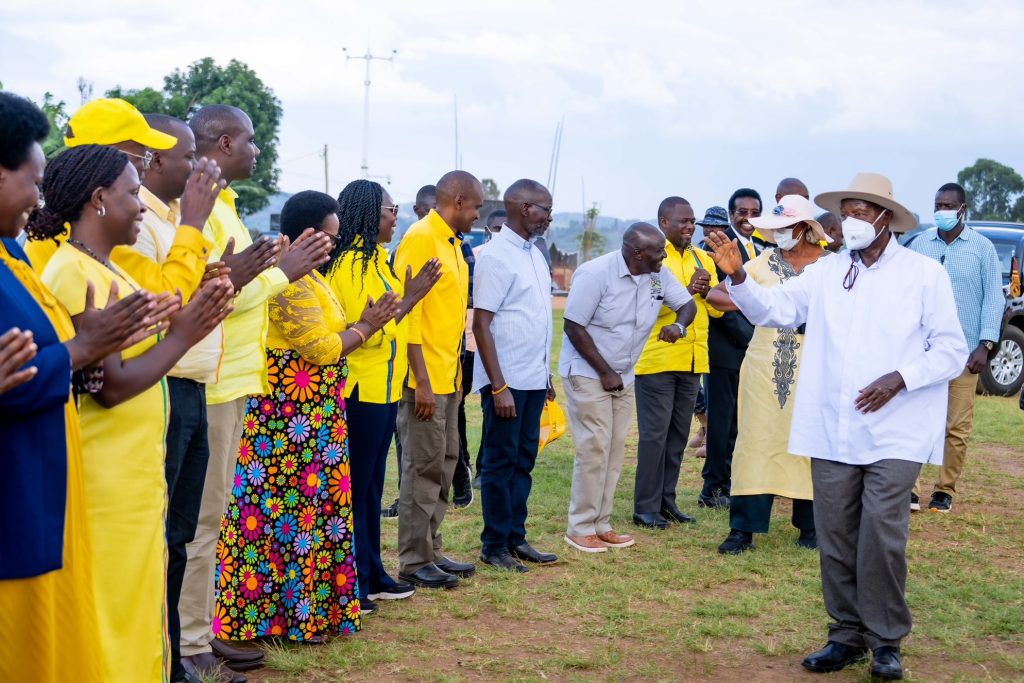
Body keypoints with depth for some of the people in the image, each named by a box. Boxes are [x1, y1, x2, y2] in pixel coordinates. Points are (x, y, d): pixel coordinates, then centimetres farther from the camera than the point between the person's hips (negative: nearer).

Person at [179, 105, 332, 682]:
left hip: (231, 380, 10)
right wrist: (280, 272, -13)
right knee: (203, 513, -4)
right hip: (212, 384, -10)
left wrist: (288, 264, 10)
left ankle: (202, 629, 24)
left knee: (211, 510, 15)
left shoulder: (220, 205, 17)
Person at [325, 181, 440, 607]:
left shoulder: (373, 258, 14)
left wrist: (410, 292, 9)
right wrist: (410, 296, -13)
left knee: (371, 486, 15)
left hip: (383, 391, 10)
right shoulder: (351, 262, -15)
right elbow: (370, 329, -20)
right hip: (362, 391, -10)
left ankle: (371, 576, 24)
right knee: (356, 489, -2)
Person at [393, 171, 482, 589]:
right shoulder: (420, 238, -13)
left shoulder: (452, 243, 15)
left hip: (448, 377, 9)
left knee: (444, 464, 13)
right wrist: (422, 381, -20)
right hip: (426, 379, -9)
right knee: (424, 468, -3)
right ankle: (414, 563, 5)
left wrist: (454, 373, 15)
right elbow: (407, 312, -18)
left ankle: (431, 551, 22)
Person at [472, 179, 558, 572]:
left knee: (523, 461, 12)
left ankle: (516, 538, 22)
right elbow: (481, 325, -16)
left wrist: (546, 374, 14)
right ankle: (494, 546, 13)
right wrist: (499, 387, -19)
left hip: (534, 380, 8)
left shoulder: (534, 254, 12)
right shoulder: (496, 256, -13)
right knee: (501, 462, 2)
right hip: (506, 381, -8)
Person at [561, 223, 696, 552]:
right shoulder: (595, 274, -20)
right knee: (594, 448, -9)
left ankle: (601, 524, 17)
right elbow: (574, 327, -17)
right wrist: (605, 372, -16)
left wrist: (679, 325, -16)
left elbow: (687, 303, 9)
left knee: (615, 450, 8)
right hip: (588, 373, -7)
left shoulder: (658, 275, -3)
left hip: (624, 376, 7)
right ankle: (580, 528, 1)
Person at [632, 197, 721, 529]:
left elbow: (718, 308, 12)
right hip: (657, 360, -6)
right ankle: (646, 507, 4)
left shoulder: (702, 258, 14)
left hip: (692, 361, 6)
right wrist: (686, 291, -23)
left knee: (678, 434, 10)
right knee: (654, 434, -3)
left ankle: (666, 501, 19)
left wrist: (706, 290, -8)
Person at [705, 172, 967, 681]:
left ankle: (886, 641, 9)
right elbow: (773, 309, 5)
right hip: (831, 433, 4)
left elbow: (951, 351, 0)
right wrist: (737, 277, -12)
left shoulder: (924, 274, 0)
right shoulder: (824, 273, 10)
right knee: (835, 538, 9)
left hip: (894, 436, -4)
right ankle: (847, 635, 22)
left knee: (882, 537, -8)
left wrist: (900, 378, -14)